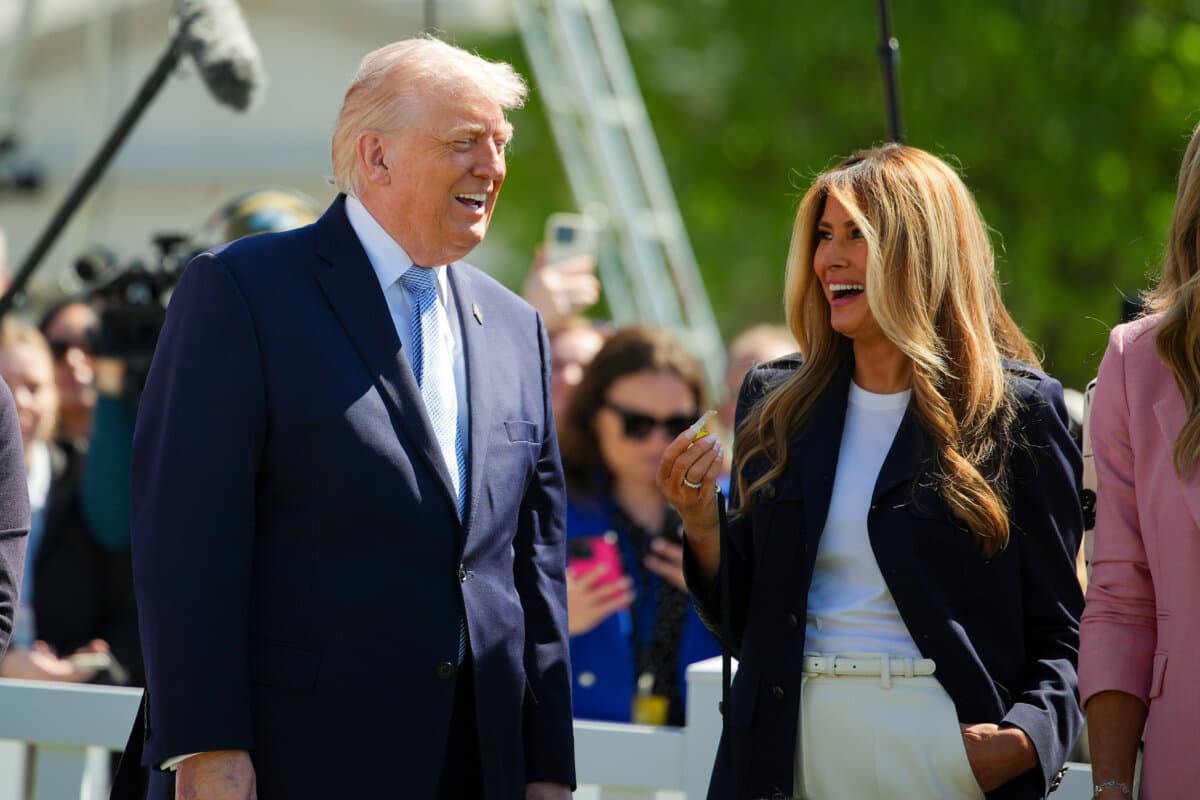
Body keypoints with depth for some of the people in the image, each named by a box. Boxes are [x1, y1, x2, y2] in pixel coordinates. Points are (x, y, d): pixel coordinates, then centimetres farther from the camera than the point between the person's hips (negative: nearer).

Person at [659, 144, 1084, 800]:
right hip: (795, 745, 3)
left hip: (947, 742, -3)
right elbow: (745, 625, 11)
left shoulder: (1016, 410, -2)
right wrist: (702, 526, -6)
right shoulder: (776, 405, 8)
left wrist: (1024, 740, -19)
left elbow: (1060, 629, -3)